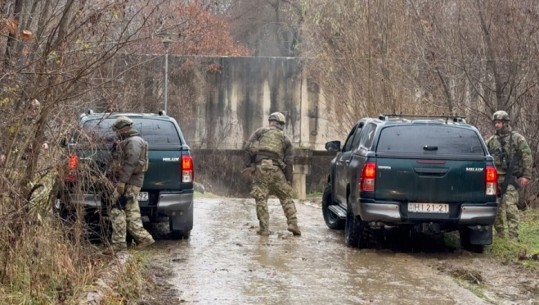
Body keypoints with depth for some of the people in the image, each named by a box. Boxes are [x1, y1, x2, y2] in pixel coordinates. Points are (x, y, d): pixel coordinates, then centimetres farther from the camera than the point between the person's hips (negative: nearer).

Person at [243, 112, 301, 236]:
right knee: (286, 197, 13)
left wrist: (248, 165, 1)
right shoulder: (284, 138, 16)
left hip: (261, 167, -1)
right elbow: (289, 161, 11)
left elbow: (248, 148, -1)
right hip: (277, 170, 1)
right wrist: (289, 181, 13)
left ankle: (264, 228, 0)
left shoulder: (260, 132, 12)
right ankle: (293, 223, 4)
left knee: (261, 199, 3)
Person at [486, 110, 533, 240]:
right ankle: (501, 235, 16)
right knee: (497, 210, 7)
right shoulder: (491, 140, 16)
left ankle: (513, 238, -15)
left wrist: (526, 175, -10)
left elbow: (527, 156, -2)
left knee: (510, 207, -15)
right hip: (495, 178, 5)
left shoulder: (517, 138, 2)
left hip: (510, 179, -5)